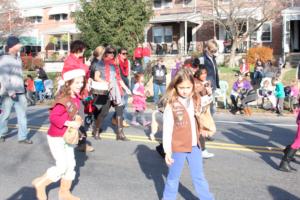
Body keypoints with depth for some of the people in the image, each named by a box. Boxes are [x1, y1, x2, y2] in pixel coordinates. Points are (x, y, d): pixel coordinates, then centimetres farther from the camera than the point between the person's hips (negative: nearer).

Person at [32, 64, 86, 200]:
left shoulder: (76, 98, 3)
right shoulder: (63, 100, -25)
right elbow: (53, 117, -30)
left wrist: (77, 118, -2)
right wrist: (70, 123, -30)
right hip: (56, 137, -9)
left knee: (71, 164, 12)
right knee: (62, 166, -6)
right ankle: (40, 183, 18)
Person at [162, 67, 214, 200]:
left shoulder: (196, 100, 1)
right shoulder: (172, 105, -14)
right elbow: (167, 129, -12)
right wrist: (167, 150, -12)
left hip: (194, 145, 4)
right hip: (178, 147, -4)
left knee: (199, 176, 18)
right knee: (173, 178, 13)